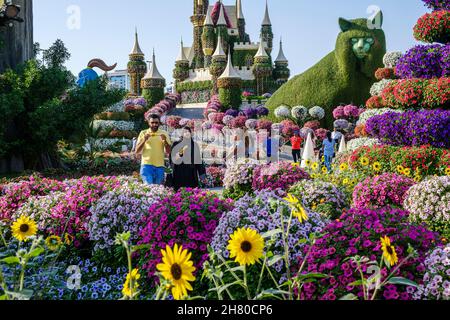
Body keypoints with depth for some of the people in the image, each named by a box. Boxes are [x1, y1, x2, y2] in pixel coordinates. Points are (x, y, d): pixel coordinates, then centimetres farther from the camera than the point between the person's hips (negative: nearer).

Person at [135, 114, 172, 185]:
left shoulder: (164, 134, 8)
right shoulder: (143, 133, 6)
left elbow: (168, 152, 4)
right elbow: (137, 152, 3)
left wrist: (165, 141, -12)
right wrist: (144, 140, -11)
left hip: (160, 166, 2)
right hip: (147, 165, -1)